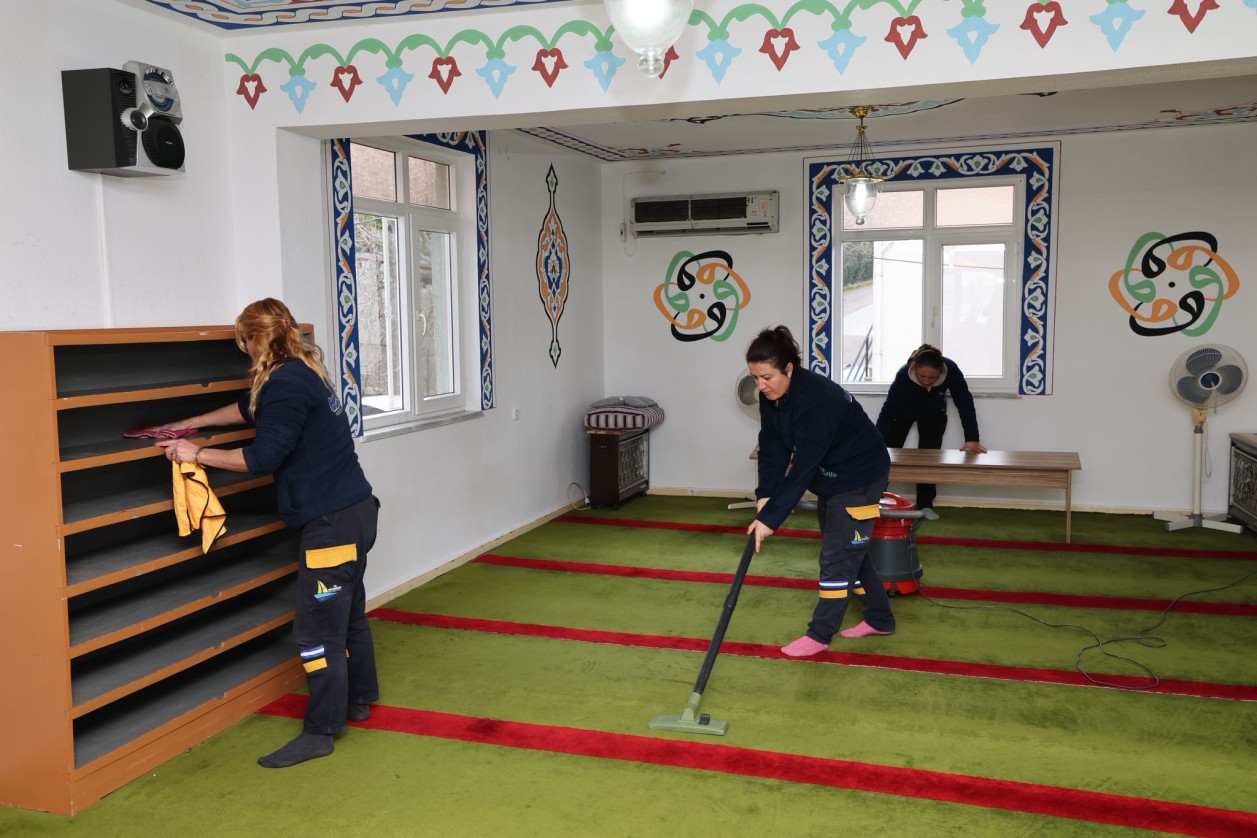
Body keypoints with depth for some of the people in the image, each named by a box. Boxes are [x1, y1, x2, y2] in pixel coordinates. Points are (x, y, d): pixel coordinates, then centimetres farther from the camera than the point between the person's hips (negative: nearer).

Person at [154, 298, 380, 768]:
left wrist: (199, 454, -9)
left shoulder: (286, 384, -17)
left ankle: (319, 732, 4)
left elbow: (264, 456, -18)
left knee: (318, 628, -4)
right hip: (353, 510, 10)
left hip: (332, 519, -10)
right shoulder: (303, 373, 15)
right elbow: (250, 409, 30)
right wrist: (190, 424, 33)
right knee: (348, 611, 21)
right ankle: (358, 700, 34)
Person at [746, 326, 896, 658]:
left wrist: (770, 518, -34)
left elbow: (802, 468, -35)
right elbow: (773, 449, -7)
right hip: (830, 478, 9)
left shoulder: (818, 400, -35)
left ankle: (819, 634, 6)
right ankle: (880, 619, 31)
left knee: (838, 556, -5)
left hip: (859, 478, -9)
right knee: (850, 552, 17)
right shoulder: (771, 396, -9)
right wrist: (764, 496, -20)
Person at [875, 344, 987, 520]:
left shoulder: (951, 370, -38)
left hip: (934, 413, 1)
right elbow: (888, 409, -43)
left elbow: (964, 402, -31)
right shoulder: (904, 374, -43)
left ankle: (925, 504, 3)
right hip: (904, 411, -1)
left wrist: (972, 439, -35)